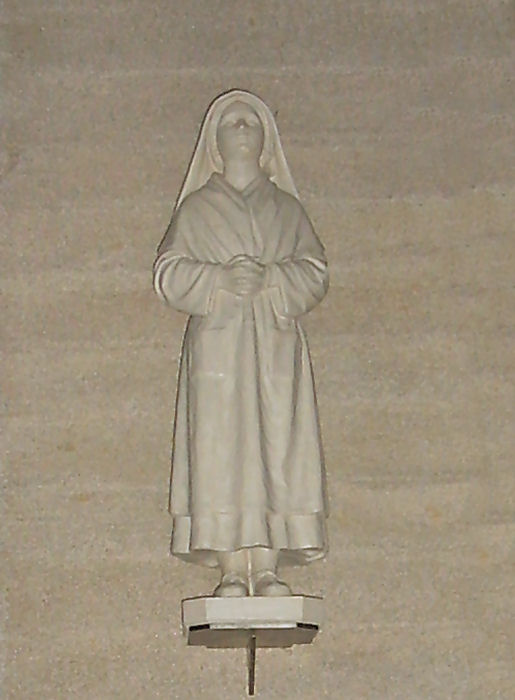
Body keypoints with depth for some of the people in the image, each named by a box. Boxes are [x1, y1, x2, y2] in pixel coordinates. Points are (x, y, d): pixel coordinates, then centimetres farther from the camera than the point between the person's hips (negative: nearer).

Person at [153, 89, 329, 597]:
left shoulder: (285, 208, 18)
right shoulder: (196, 207, 15)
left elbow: (314, 272, 9)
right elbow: (169, 273, 6)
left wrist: (269, 278, -10)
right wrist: (222, 279, -11)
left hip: (276, 344, 1)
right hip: (216, 342, -1)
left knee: (276, 449, -7)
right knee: (220, 450, -9)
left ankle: (266, 568, -6)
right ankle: (232, 570, -8)